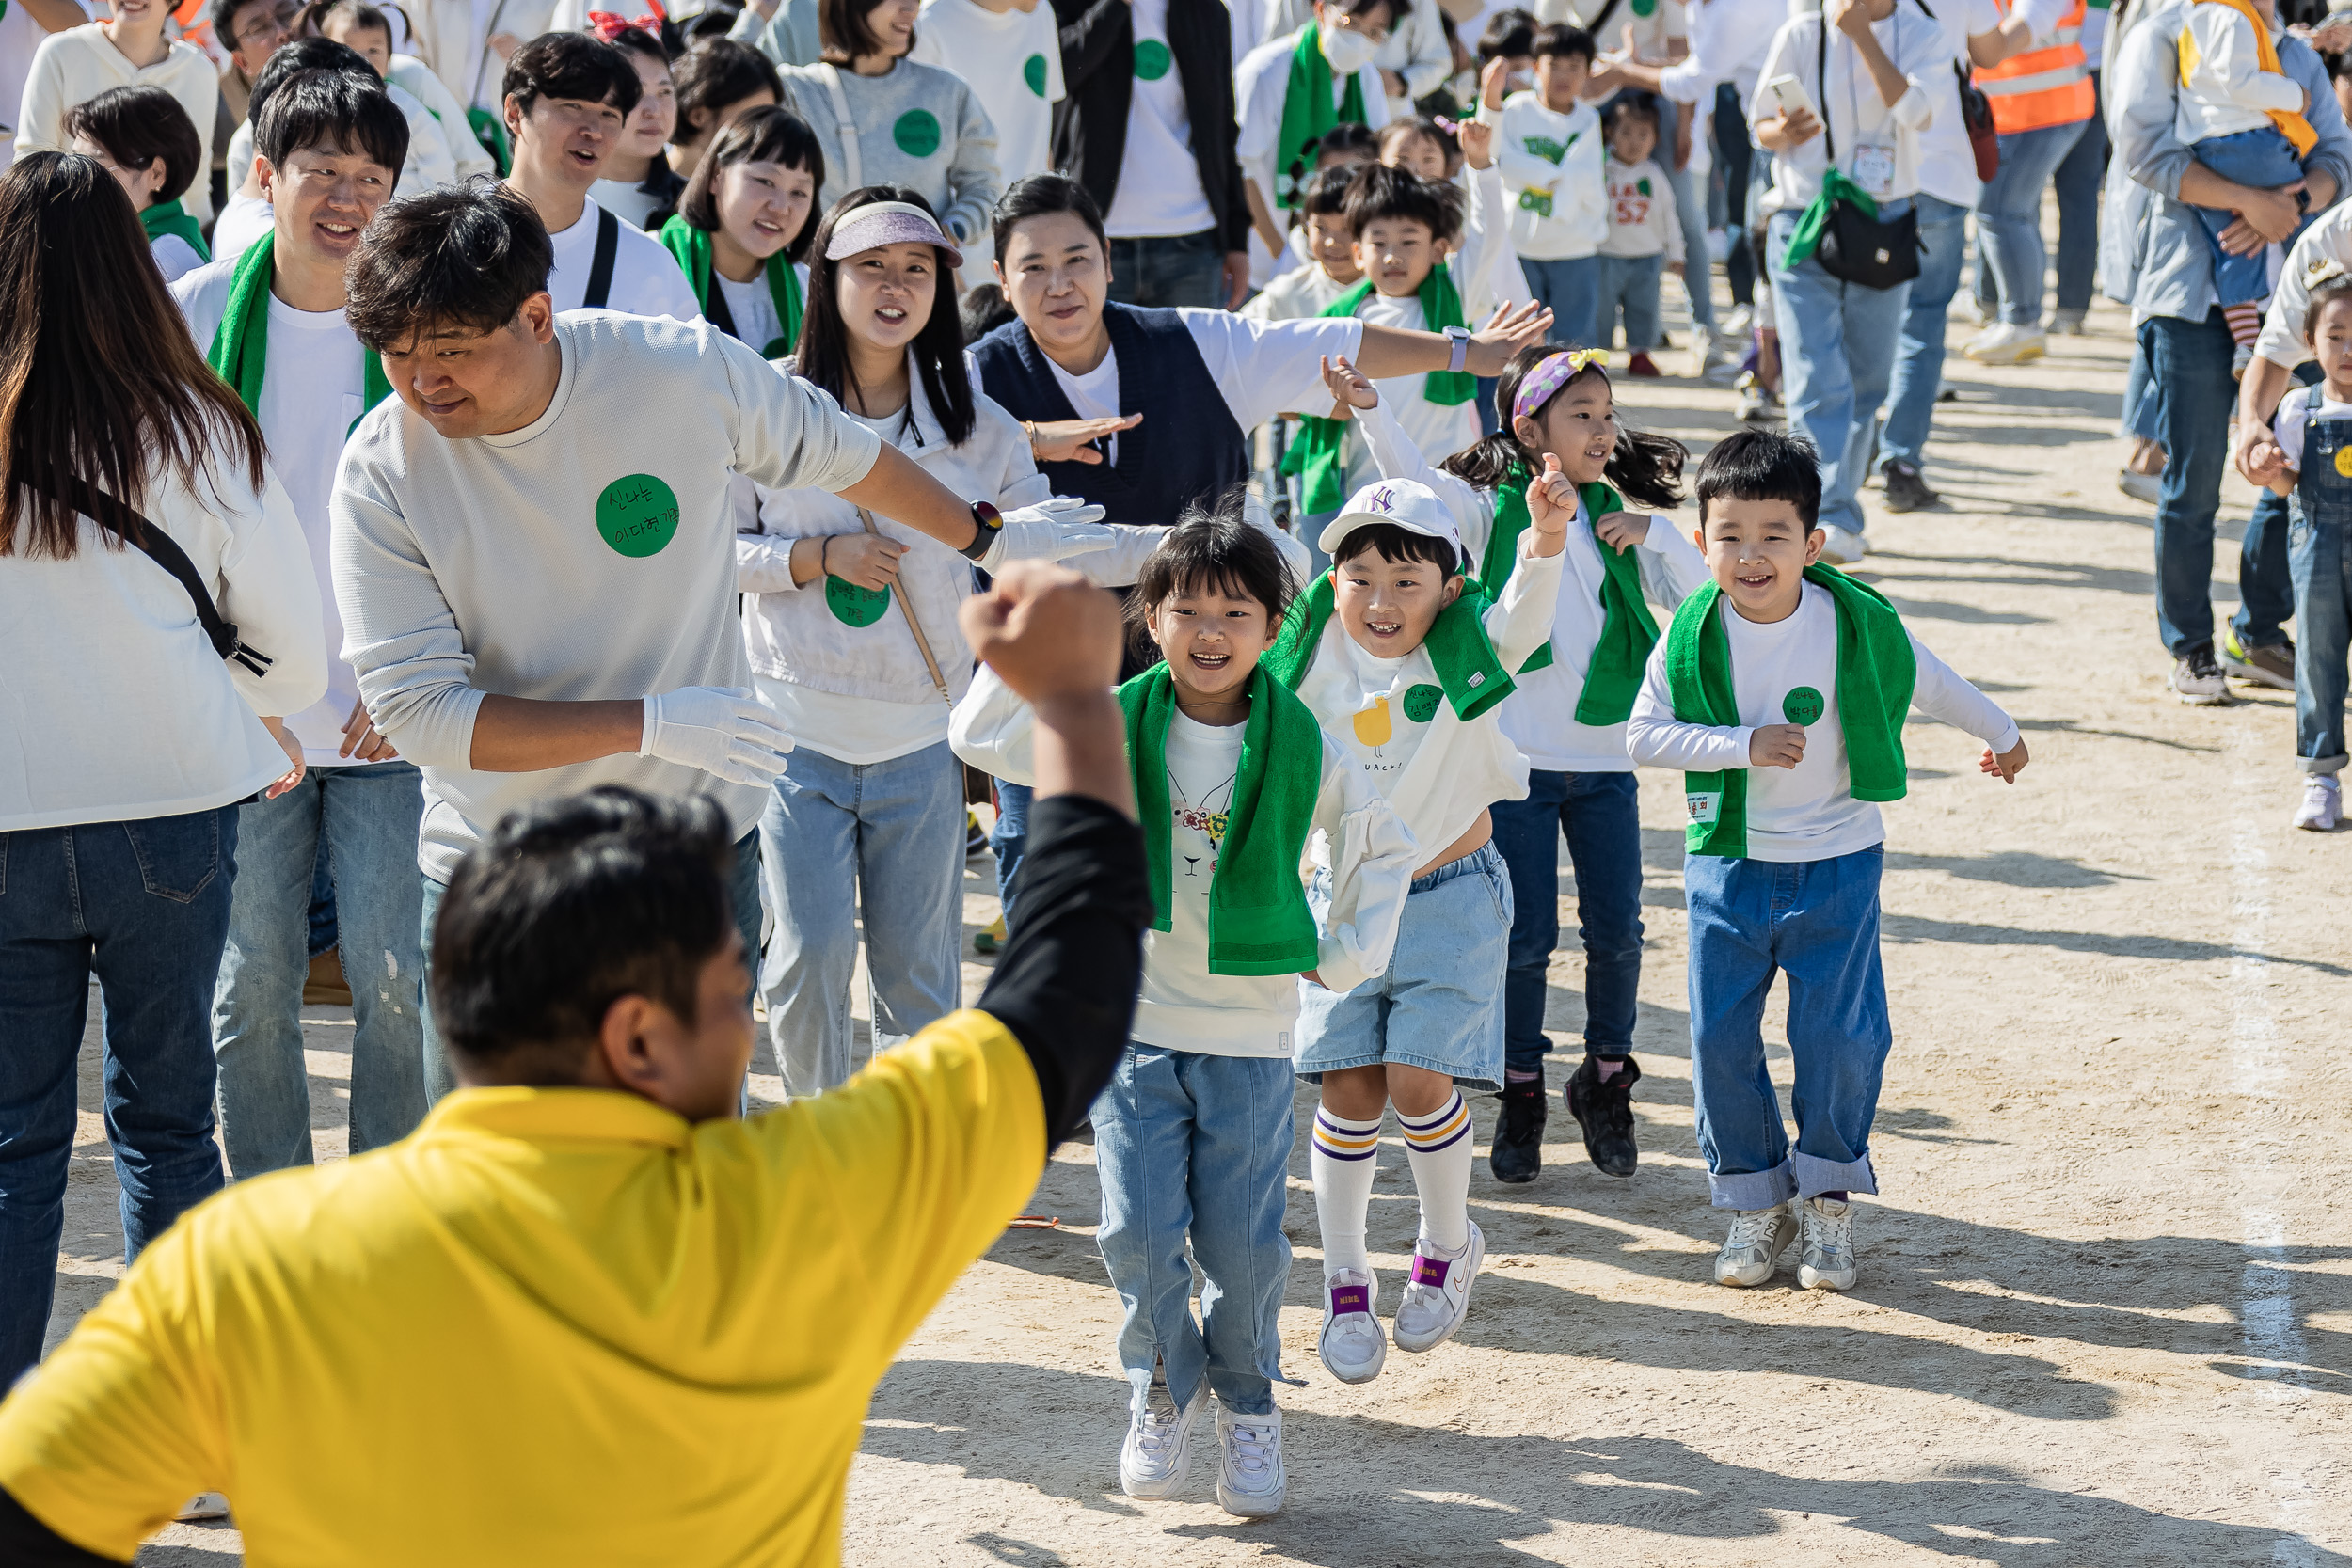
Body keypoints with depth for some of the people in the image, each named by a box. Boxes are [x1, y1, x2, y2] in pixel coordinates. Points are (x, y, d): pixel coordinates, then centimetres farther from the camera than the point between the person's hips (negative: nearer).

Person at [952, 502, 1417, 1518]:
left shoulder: (1302, 746, -3)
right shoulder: (1112, 728, -3)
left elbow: (1382, 848, 11)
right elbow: (980, 740, 2)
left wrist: (1347, 956, 5)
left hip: (1252, 1032, 0)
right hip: (1133, 1023, 0)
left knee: (1244, 1243, 3)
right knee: (1140, 1230, -5)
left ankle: (1246, 1405, 28)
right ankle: (1163, 1395, 21)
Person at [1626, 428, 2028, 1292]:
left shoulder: (1857, 624, -10)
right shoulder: (1692, 635, -10)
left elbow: (1932, 685, 7)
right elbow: (1644, 734, -11)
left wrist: (2001, 735, 23)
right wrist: (1743, 745, -22)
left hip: (1837, 864, -1)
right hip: (1728, 864, 1)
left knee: (1840, 1038, -5)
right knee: (1721, 1039, 1)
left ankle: (1829, 1199, 16)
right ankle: (1754, 1203, 19)